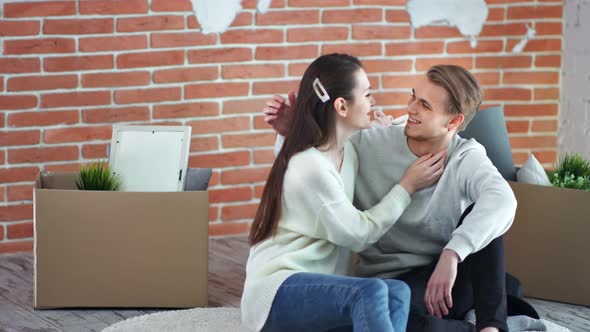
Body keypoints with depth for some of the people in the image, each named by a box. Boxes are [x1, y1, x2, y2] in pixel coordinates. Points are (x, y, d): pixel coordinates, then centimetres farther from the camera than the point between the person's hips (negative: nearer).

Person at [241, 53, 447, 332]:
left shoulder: (348, 149, 11)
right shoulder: (312, 170, -18)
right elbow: (359, 234, -8)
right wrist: (408, 186, -2)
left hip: (319, 288, 8)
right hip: (277, 291, -8)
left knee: (397, 293, -26)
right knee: (371, 292, -37)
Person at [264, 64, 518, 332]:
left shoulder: (467, 158, -8)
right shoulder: (373, 143, -3)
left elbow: (502, 200, -31)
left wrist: (451, 255, -47)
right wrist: (290, 132, -12)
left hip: (448, 278, 1)